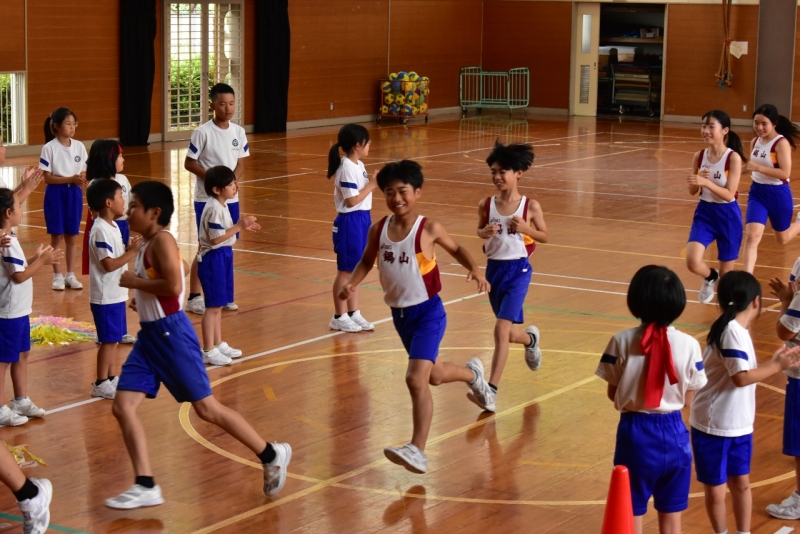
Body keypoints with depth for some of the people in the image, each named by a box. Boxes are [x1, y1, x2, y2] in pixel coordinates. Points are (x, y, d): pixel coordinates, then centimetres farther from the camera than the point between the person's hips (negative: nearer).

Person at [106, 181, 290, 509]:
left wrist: (134, 282, -16)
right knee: (122, 407, 1)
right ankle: (146, 487, 5)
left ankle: (271, 455, 13)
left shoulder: (162, 240, -15)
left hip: (171, 333, -10)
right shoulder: (147, 244, 13)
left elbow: (174, 286, -27)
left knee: (206, 408, -2)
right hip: (149, 335, 10)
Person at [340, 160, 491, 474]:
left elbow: (456, 249, 4)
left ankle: (418, 451, -15)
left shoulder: (428, 230, -14)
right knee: (433, 375, 24)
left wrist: (475, 270, -13)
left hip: (427, 312, -6)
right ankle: (472, 373, 57)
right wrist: (352, 284, -6)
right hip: (399, 314, 6)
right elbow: (367, 261, 12)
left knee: (416, 379, -20)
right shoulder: (378, 230, -4)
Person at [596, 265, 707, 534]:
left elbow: (613, 393, -3)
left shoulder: (621, 341, -11)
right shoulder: (689, 344, -8)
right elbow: (687, 398, -1)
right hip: (673, 432, 1)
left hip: (635, 432, -1)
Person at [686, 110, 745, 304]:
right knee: (693, 262, -15)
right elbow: (693, 192, 4)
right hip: (704, 212, 3)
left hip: (728, 216, -3)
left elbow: (729, 194, -19)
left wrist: (706, 182, -33)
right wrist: (696, 181, -19)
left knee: (726, 273, 9)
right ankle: (710, 278, 20)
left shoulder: (733, 158, -15)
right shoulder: (699, 156, -2)